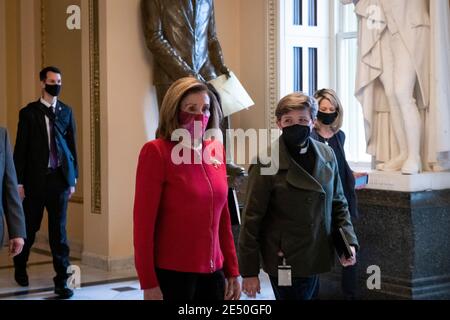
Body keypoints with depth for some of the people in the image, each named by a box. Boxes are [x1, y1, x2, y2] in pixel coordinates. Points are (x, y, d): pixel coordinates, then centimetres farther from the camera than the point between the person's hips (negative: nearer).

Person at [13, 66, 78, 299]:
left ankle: (62, 280, 6)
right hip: (35, 179, -1)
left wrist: (73, 178, 6)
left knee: (59, 230, 2)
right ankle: (20, 267, 36)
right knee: (29, 227, 12)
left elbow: (72, 146, 9)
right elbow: (20, 149, -2)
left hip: (59, 179, 1)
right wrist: (19, 182, -6)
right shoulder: (29, 112, -1)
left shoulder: (66, 112, 7)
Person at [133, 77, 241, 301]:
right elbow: (143, 221, -11)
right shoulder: (156, 152, -10)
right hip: (171, 272, -5)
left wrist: (232, 271, 10)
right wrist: (148, 283, -13)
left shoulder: (216, 151, 6)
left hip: (212, 272, 5)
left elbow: (223, 217, 12)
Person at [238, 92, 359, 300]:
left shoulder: (327, 155, 2)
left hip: (317, 259, 5)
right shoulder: (267, 164, -13)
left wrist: (348, 241, -3)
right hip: (285, 261, -5)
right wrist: (249, 272, -10)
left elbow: (338, 203, 12)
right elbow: (252, 219, -11)